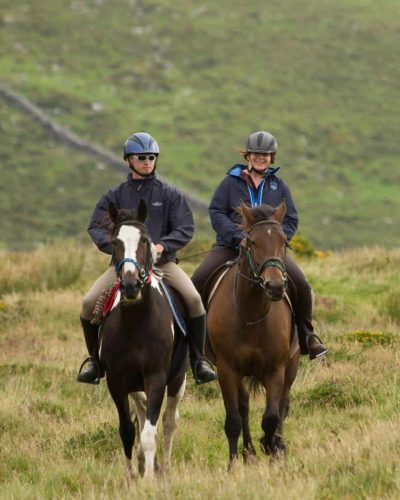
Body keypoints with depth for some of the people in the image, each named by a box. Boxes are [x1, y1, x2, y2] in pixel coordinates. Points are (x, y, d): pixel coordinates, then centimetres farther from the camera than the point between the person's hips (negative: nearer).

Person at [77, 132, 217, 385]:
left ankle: (198, 360, -10)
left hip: (163, 261, -1)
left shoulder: (169, 194, 6)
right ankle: (95, 359, 5)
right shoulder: (116, 195, 8)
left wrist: (163, 245, -18)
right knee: (89, 303, -17)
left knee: (193, 298, -25)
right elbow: (96, 228, 2)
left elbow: (186, 228, 0)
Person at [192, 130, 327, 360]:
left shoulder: (279, 185, 12)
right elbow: (216, 212, -2)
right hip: (231, 245, -1)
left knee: (301, 285, -19)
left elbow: (291, 220, 9)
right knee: (197, 282, -21)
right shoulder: (231, 182, 6)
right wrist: (239, 236, -16)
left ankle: (307, 337, 0)